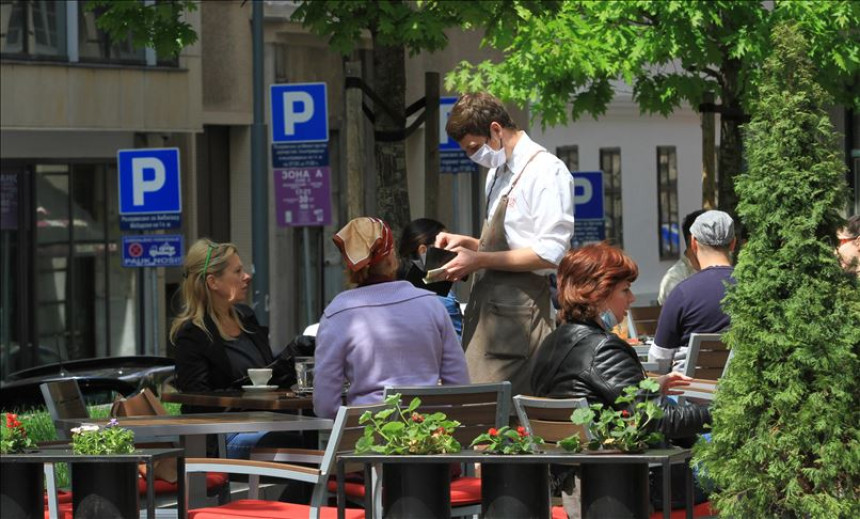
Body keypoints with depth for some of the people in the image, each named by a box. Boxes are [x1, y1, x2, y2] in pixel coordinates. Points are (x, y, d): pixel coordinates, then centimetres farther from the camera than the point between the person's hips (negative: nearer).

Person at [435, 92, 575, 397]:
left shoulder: (546, 172, -9)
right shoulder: (497, 174, 19)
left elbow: (551, 254, -17)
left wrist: (480, 260, -16)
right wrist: (466, 243, 10)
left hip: (519, 304, -9)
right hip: (485, 302, 9)